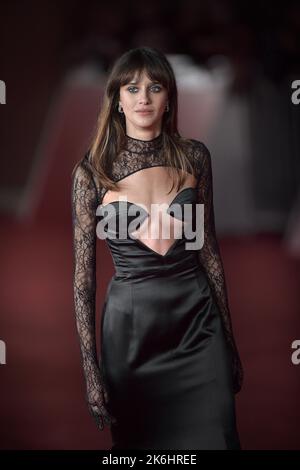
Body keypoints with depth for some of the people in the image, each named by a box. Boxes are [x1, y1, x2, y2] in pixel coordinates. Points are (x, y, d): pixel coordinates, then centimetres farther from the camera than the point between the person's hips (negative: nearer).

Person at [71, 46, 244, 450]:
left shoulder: (193, 156, 1)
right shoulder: (92, 170, -5)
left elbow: (208, 248, 7)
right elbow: (83, 274, -4)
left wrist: (230, 339, 9)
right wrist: (91, 370, -7)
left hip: (198, 325, 2)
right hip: (129, 328, -1)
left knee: (213, 437, 5)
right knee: (139, 443, 15)